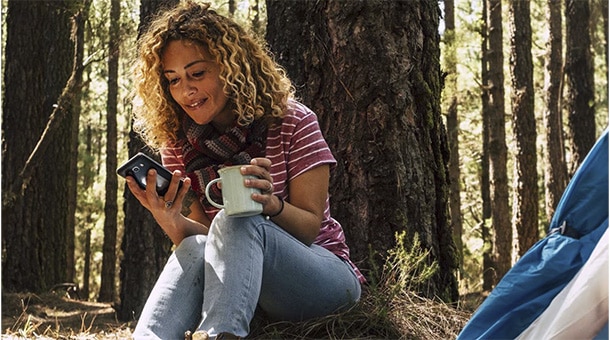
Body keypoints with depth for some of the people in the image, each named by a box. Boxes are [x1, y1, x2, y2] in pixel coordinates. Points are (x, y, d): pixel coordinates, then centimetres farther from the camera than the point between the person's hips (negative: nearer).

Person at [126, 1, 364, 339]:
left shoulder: (292, 124, -8)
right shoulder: (177, 145, 2)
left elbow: (310, 228, -9)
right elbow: (205, 240, -4)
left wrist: (271, 204, -32)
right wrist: (173, 224, -27)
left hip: (323, 272, -3)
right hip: (239, 288, 3)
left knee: (236, 222, -34)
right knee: (194, 249, -32)